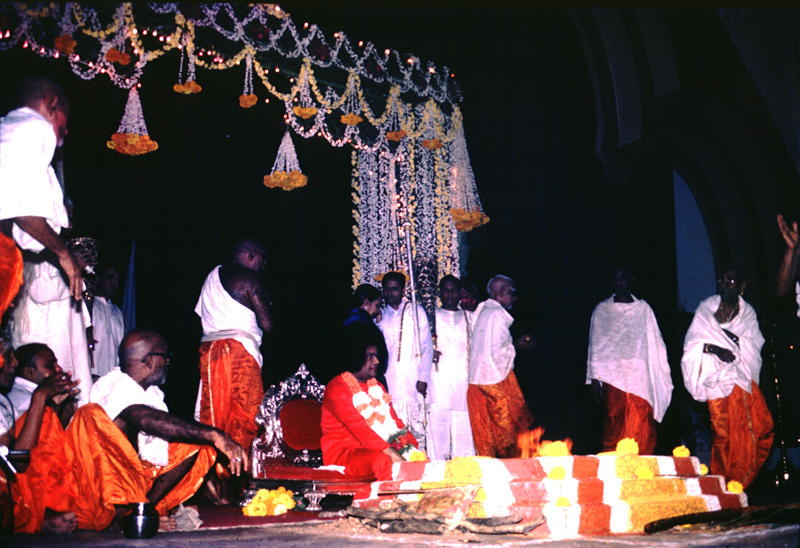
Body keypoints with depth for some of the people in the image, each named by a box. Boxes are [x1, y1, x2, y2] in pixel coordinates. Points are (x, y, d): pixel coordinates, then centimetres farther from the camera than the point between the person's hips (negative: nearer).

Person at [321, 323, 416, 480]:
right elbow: (357, 427, -19)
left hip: (378, 448, 7)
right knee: (382, 460, -36)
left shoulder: (378, 387, 19)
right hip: (343, 455, -7)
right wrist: (390, 452, -28)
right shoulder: (336, 388, -7)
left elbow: (395, 422, 13)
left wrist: (412, 445, -7)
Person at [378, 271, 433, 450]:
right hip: (390, 381, 1)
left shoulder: (416, 312, 9)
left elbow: (427, 346, 5)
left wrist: (423, 378, -4)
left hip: (413, 382, -1)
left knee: (418, 427, -4)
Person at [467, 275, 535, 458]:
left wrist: (514, 343, 15)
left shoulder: (481, 311, 14)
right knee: (509, 427, 2)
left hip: (476, 378, 8)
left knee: (483, 429, 9)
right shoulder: (497, 314, -14)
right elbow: (496, 351, -19)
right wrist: (516, 346, -3)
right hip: (497, 377, -8)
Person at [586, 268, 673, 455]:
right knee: (615, 424, -7)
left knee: (643, 428, -5)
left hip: (640, 378, 1)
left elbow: (655, 343, 12)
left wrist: (660, 379, 6)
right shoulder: (602, 310, 11)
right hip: (613, 379, -1)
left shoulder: (643, 308, 12)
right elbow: (595, 345, 10)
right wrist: (595, 378, 3)